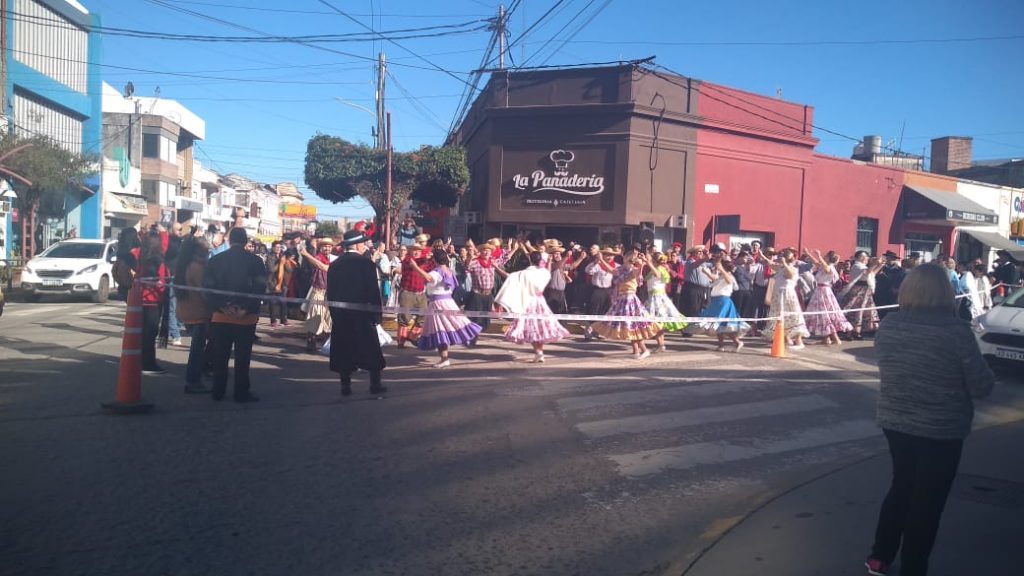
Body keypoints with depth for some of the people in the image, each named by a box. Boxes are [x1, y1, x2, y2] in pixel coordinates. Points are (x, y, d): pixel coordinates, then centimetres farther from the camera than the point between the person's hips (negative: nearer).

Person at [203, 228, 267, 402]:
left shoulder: (215, 260, 5)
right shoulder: (255, 261, -3)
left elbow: (208, 286, -3)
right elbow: (260, 288, -12)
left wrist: (220, 307, -8)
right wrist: (246, 308, -13)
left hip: (220, 316, 3)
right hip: (246, 317, -3)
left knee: (220, 356, 11)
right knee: (242, 357, 3)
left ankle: (218, 391, 17)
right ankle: (241, 393, 6)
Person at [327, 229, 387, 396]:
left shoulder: (334, 264, 5)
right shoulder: (366, 263, -10)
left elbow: (330, 291, 7)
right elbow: (373, 290, -12)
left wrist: (334, 313, 14)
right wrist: (377, 313, -6)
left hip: (340, 314, 4)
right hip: (362, 314, -4)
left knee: (344, 350, 9)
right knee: (370, 350, 7)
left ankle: (345, 386, 9)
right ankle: (375, 384, 9)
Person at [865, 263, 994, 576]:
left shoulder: (888, 324, -5)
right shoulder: (956, 329, -19)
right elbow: (982, 386, -12)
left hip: (894, 422, 5)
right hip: (940, 430, -4)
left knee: (901, 488, 23)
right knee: (927, 501, 11)